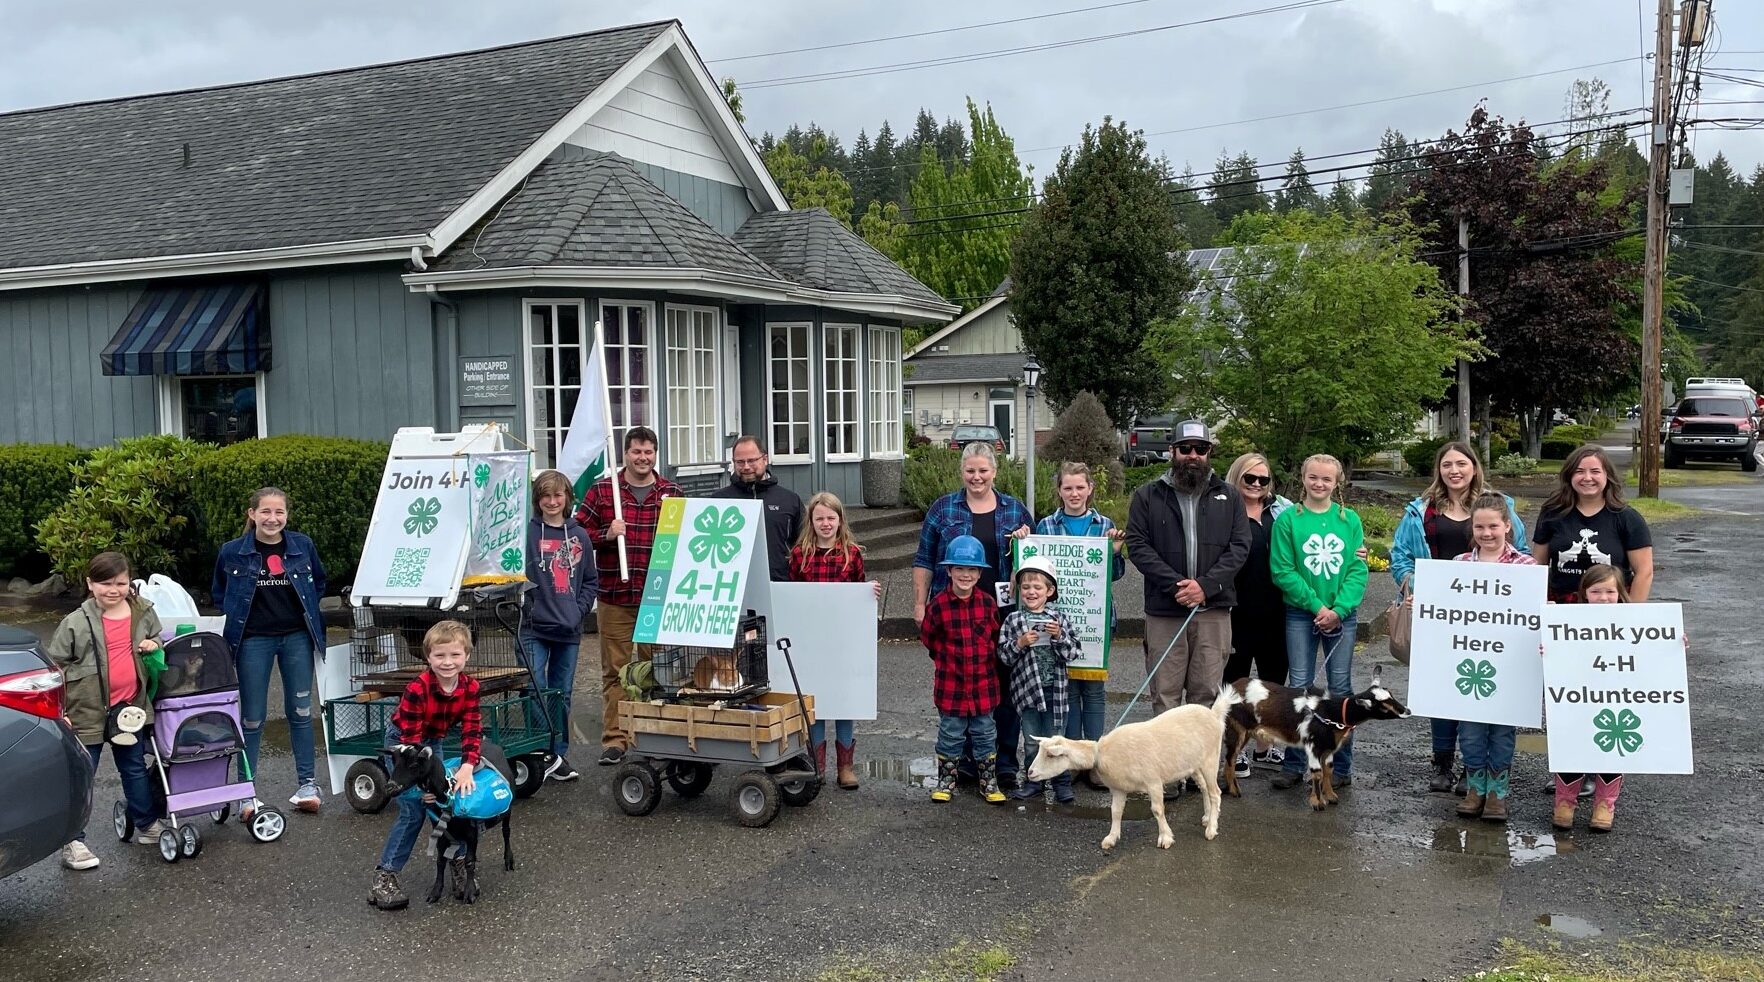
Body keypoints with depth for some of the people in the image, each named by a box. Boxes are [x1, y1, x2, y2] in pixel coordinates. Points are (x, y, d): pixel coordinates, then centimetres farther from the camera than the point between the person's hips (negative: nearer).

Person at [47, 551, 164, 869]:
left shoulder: (144, 612, 0)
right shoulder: (76, 622, -13)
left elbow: (155, 639, 20)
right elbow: (54, 667, -6)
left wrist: (154, 646, -5)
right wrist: (57, 711, -9)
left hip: (130, 706, 4)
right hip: (87, 711, -4)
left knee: (135, 769, 18)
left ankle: (148, 826, 33)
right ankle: (72, 842, 12)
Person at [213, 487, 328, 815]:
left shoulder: (303, 546, -3)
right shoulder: (233, 552, -6)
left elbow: (319, 583, 14)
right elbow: (220, 594, 10)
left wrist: (308, 612, 5)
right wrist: (240, 616, 0)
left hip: (297, 637, 1)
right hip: (254, 641, -1)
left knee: (300, 711, 7)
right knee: (252, 717, 4)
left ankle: (307, 783, 16)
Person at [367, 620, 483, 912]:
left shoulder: (470, 687, -18)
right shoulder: (416, 690, -34)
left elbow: (472, 729, -18)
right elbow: (410, 740, -32)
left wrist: (467, 767, -34)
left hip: (432, 742, 5)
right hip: (401, 742, -5)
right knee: (413, 811, -13)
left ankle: (458, 858, 22)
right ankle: (384, 877, -8)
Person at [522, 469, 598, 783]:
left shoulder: (579, 536, 9)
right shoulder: (527, 532, -3)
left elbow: (590, 580, 13)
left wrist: (580, 609, 1)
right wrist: (526, 604, -16)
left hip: (569, 629, 4)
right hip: (534, 628, -4)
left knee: (562, 695, 11)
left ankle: (558, 754, 21)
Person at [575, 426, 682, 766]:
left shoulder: (672, 493, 8)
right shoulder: (601, 490, 4)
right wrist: (606, 535, -14)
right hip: (614, 597, -1)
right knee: (614, 670, 3)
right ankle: (614, 739, 8)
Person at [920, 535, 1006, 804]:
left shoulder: (988, 603, -4)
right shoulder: (938, 604, -10)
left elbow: (997, 638, 8)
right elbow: (927, 637, 2)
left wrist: (985, 658, 4)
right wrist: (947, 658, 3)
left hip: (983, 683, 2)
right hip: (950, 684, -2)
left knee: (985, 734, 12)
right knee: (950, 735, 10)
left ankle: (989, 783, 23)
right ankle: (946, 782, 23)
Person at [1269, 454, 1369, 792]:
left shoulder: (1349, 520, 4)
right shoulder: (1288, 520, -2)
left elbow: (1358, 570, 0)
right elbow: (1282, 571, -6)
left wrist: (1338, 609, -13)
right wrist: (1317, 606, -13)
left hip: (1342, 615, 2)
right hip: (1301, 614, -1)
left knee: (1341, 688, 6)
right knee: (1299, 687, 1)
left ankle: (1342, 767, 14)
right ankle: (1293, 764, 9)